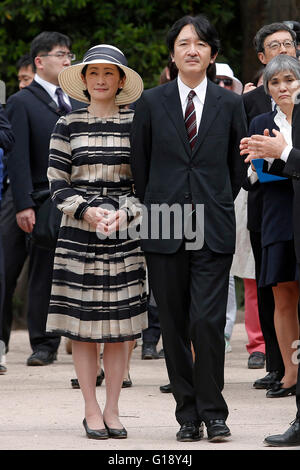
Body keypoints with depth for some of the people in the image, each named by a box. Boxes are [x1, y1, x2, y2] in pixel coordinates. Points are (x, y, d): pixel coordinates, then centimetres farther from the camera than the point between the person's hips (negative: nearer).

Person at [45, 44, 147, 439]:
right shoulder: (68, 125, 5)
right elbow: (57, 184, 3)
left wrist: (124, 213, -13)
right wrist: (87, 210, -13)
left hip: (125, 232, 0)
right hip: (78, 233, 0)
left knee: (120, 324, 1)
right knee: (83, 324, 0)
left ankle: (112, 410, 10)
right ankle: (91, 410, 7)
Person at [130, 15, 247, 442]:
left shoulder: (230, 105, 6)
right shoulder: (151, 103, 5)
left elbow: (238, 167, 14)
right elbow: (140, 165, 11)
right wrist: (158, 207, 10)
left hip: (213, 230, -1)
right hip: (165, 230, 1)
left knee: (208, 320, -11)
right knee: (174, 325, 3)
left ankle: (212, 411, 1)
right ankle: (188, 414, 13)